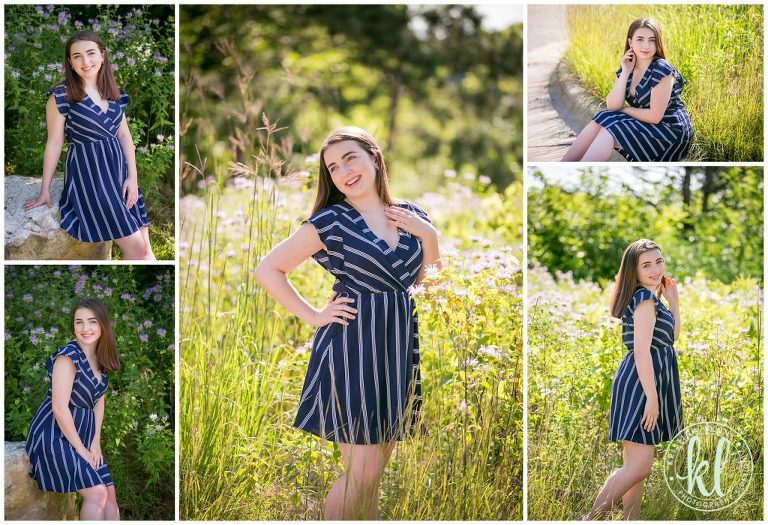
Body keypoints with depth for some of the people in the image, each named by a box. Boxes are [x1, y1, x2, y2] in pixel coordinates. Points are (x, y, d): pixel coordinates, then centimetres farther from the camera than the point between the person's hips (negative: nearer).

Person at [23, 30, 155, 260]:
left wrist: (133, 175, 0)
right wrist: (45, 190, -2)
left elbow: (125, 136, 10)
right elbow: (54, 143, -5)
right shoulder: (61, 96, -9)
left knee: (145, 246, 3)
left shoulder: (115, 92, 7)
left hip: (119, 169, 6)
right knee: (135, 247, -9)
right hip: (88, 172, -6)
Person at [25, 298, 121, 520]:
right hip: (53, 435, -8)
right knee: (97, 492, -18)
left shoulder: (100, 358, 6)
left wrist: (95, 443, 0)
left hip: (81, 433, 8)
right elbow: (60, 407, -22)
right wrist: (80, 449, -16)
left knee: (110, 494, 3)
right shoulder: (68, 357, -18)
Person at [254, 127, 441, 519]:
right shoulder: (330, 221, -8)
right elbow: (268, 269, -6)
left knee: (374, 470, 13)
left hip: (398, 349, 5)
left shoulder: (410, 217, 7)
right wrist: (314, 316, -9)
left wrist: (428, 235, -1)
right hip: (352, 348, -5)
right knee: (363, 472, -7)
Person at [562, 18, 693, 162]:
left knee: (610, 130, -21)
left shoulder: (662, 70, -18)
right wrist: (625, 73, -13)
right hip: (645, 126, 7)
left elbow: (654, 116, -19)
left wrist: (624, 109, -6)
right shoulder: (628, 67, 4)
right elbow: (612, 106, -7)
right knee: (600, 122, -9)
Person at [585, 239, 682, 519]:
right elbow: (641, 351, -22)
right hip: (641, 383, -11)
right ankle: (590, 519, -13)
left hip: (641, 384, 11)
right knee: (639, 466, -14)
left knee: (636, 464, 15)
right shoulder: (646, 299, -14)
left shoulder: (646, 297, 16)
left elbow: (672, 336, 24)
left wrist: (673, 301, 12)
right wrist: (651, 397, -24)